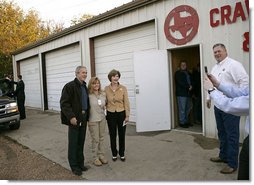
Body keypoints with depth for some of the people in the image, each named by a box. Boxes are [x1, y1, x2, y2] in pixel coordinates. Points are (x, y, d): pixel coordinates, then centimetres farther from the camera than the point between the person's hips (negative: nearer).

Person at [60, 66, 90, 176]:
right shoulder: (69, 86, -11)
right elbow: (64, 103, -16)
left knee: (81, 142, 15)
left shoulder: (84, 87, 12)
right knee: (73, 143, 4)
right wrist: (71, 116, -22)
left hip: (83, 119, 7)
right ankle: (74, 166, 17)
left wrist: (86, 116, 10)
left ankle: (80, 163, 29)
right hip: (74, 119, -7)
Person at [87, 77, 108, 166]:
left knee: (101, 138, 14)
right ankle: (95, 158, 18)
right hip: (93, 120, -5)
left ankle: (101, 155, 28)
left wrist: (104, 107, 4)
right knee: (95, 139, 3)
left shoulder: (103, 94, 3)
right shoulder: (88, 95, -13)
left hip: (102, 119, 5)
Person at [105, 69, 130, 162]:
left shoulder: (123, 88, -4)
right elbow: (105, 102, 5)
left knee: (122, 135, 10)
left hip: (121, 114, 0)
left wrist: (127, 115, -6)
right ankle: (114, 154, 27)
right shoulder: (106, 89, -1)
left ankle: (122, 154, 26)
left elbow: (126, 102, -4)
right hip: (111, 114, 1)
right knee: (112, 135, 10)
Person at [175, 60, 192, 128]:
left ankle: (186, 121, 20)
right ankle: (182, 122, 2)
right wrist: (188, 87, -10)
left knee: (187, 109, 9)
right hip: (181, 93, -7)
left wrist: (190, 86, -5)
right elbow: (180, 83, -13)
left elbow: (190, 81, 16)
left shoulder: (187, 73, 19)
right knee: (182, 109, -6)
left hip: (188, 93, 7)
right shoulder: (178, 73, -2)